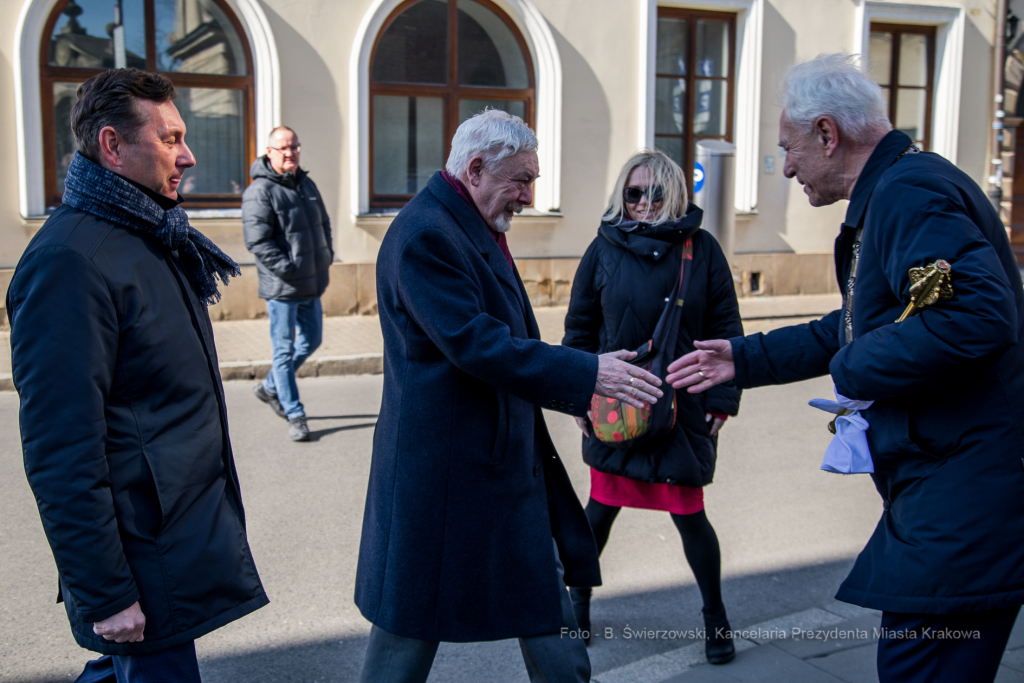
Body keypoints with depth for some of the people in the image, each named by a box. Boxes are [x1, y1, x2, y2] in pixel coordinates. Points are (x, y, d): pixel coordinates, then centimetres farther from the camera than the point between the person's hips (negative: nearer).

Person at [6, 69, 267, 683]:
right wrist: (105, 595, -19)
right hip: (146, 573, -9)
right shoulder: (70, 261, -21)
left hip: (185, 533, 9)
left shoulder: (153, 237, 10)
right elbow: (62, 452, -23)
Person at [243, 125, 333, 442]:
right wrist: (289, 269, -22)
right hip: (281, 287, -8)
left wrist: (326, 258, 10)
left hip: (311, 284, 8)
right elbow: (258, 241, -19)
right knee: (285, 350, 2)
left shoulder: (307, 184, 12)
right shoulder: (260, 192, -12)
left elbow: (324, 224, 23)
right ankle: (294, 415, 10)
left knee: (311, 340, 18)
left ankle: (270, 387, 36)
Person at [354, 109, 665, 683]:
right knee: (410, 637, 7)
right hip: (445, 466, -10)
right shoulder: (425, 234, -20)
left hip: (512, 458, 10)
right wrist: (588, 372, -27)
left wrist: (578, 388, 16)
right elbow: (476, 345, -28)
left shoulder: (480, 227, 12)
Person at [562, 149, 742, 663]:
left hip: (684, 406, -1)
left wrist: (722, 399, -3)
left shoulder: (701, 249, -2)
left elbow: (724, 327, 1)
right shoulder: (605, 249, 0)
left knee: (689, 514, 4)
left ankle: (715, 616, 25)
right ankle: (579, 598, 34)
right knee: (602, 506, 11)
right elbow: (580, 327, 4)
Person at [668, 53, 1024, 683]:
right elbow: (856, 329, 28)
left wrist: (856, 371, -18)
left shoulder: (909, 191, -16)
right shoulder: (890, 194, 18)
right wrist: (745, 358, 29)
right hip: (942, 488, 11)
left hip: (963, 496, -11)